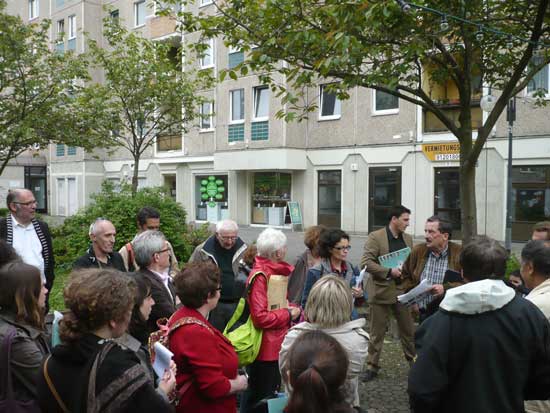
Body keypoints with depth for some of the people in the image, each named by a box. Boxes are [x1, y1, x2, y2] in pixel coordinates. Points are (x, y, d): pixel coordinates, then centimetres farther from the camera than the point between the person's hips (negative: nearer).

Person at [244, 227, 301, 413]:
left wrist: (293, 311, 3)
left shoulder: (277, 271, 7)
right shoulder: (260, 276, -22)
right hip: (265, 349, -9)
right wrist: (288, 315, -18)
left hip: (277, 346, 9)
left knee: (272, 394, 23)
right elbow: (260, 317, -29)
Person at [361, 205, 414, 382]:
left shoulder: (408, 238, 9)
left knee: (408, 329, 11)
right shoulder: (375, 237, -9)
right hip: (381, 291, -4)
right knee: (376, 332, 7)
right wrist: (389, 271, -20)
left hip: (402, 290, 4)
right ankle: (372, 366, 19)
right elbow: (366, 262, -15)